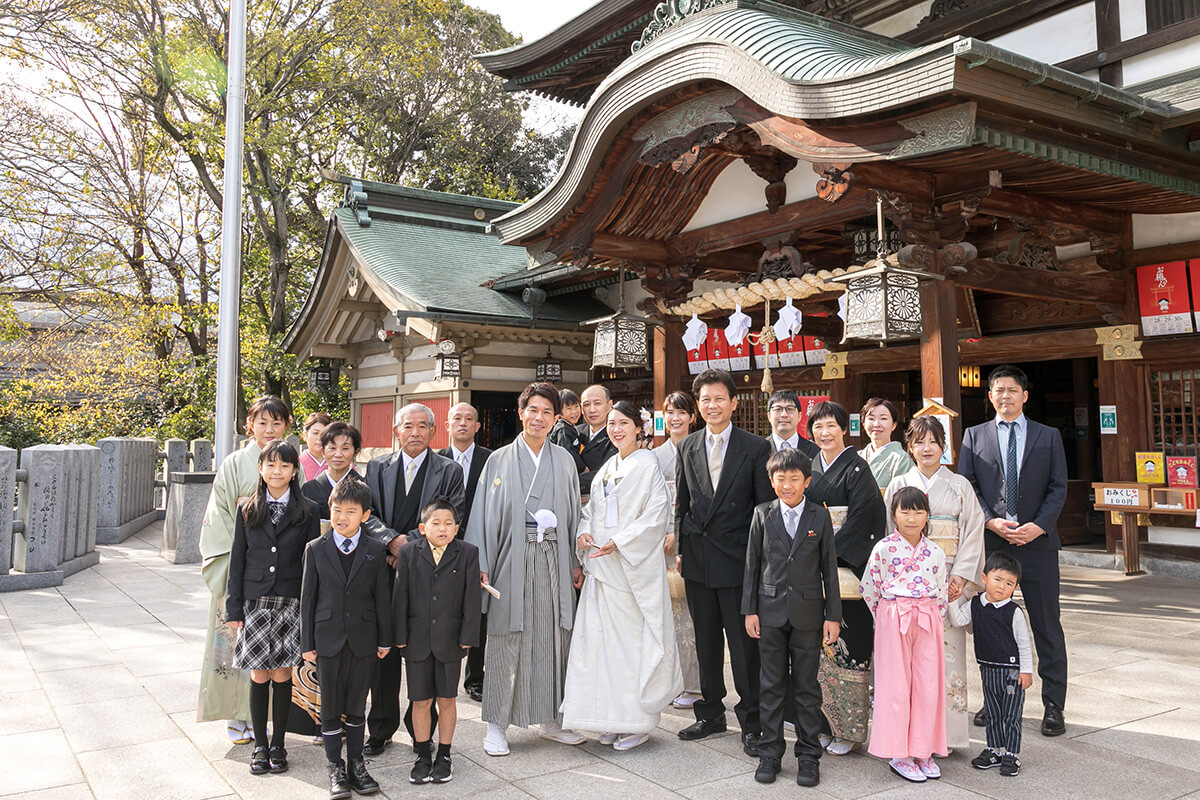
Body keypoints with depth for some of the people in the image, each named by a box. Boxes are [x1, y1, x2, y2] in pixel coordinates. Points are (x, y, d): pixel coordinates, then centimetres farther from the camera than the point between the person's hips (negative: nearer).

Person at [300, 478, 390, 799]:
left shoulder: (376, 551, -1)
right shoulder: (316, 550, -2)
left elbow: (382, 597, 3)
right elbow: (307, 598, 1)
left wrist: (384, 639, 4)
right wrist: (307, 642, 0)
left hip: (362, 640, 0)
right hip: (328, 638, 0)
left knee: (357, 706, 11)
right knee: (330, 707, 8)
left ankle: (356, 765, 25)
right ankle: (336, 769, 21)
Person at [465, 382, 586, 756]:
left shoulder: (563, 460, 10)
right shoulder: (499, 460, 3)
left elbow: (573, 513, 12)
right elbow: (484, 515, 1)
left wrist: (575, 562, 7)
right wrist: (481, 565, -7)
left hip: (553, 561, 3)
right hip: (512, 560, -2)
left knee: (553, 638, 7)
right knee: (506, 639, 1)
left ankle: (550, 720, 21)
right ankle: (497, 725, 12)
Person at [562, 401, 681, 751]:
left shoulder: (647, 465, -6)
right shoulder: (606, 467, 15)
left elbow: (657, 513, -14)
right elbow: (592, 509, 19)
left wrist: (619, 542, -20)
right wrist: (583, 532, -1)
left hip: (634, 565, -7)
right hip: (602, 565, 7)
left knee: (633, 638, -2)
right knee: (603, 637, 7)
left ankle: (639, 721, 9)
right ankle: (612, 720, 18)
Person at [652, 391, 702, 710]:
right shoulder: (656, 455, 15)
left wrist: (678, 534, -12)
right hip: (663, 540, 4)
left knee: (690, 608, -4)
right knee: (670, 607, 5)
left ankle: (693, 683, 5)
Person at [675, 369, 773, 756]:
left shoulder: (755, 448, -4)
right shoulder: (687, 447, 8)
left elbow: (765, 507, -3)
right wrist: (681, 549, 8)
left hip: (737, 560, -4)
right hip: (697, 560, 4)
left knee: (744, 643, 1)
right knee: (706, 641, 14)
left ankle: (751, 722, 14)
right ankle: (711, 713, 29)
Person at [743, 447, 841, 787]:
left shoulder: (820, 517, 1)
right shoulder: (763, 515, 2)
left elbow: (829, 568, 3)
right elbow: (752, 564, 5)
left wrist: (833, 615, 0)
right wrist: (749, 610, 1)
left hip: (807, 612, -1)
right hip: (770, 611, 1)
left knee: (807, 686, 7)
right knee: (772, 686, 9)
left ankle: (808, 755, 19)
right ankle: (770, 753, 20)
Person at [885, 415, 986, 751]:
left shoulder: (960, 485, 7)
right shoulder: (898, 485, 8)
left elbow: (973, 532, 3)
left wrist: (960, 577, -7)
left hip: (949, 582, 0)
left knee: (946, 649, -2)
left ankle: (945, 733, 9)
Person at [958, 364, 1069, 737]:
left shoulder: (1048, 436, 9)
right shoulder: (974, 436, 9)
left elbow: (1058, 488, 3)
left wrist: (1039, 525, -11)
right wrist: (990, 521, -11)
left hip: (1037, 540, 0)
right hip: (990, 541, 1)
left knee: (1046, 625, 3)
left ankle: (1053, 706, 13)